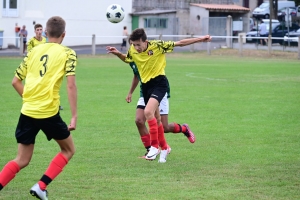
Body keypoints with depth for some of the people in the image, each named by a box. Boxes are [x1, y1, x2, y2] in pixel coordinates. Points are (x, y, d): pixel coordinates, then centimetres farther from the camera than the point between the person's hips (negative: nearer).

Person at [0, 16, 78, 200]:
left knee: (22, 160, 14)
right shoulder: (67, 53, -1)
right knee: (68, 150, 19)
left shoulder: (34, 51, 12)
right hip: (49, 112, -4)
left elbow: (16, 81, 14)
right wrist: (74, 116, -10)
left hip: (27, 112, 4)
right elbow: (71, 85, -11)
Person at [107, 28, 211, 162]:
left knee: (148, 112, -26)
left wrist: (200, 39, -9)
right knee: (156, 119, 14)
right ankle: (164, 148, 33)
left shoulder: (157, 46, -16)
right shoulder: (132, 51, -3)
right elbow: (126, 59, 21)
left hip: (159, 83, -6)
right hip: (146, 85, 6)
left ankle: (155, 146, -15)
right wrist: (117, 53, 0)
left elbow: (180, 43, -9)